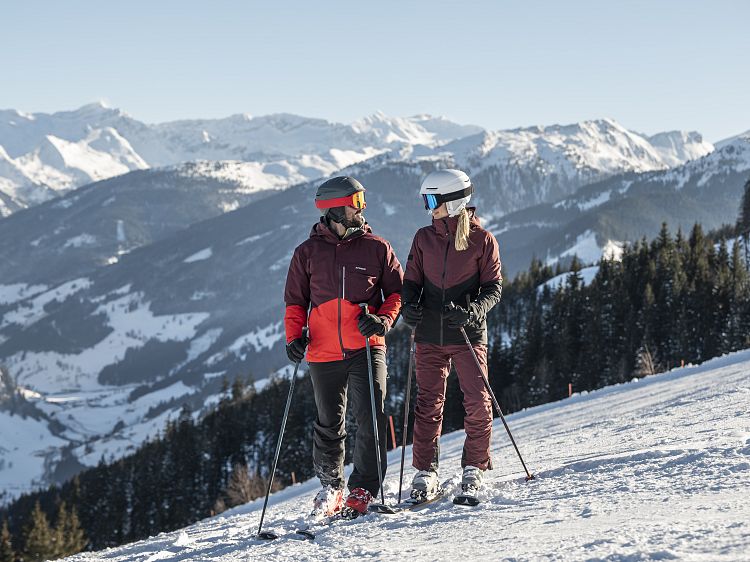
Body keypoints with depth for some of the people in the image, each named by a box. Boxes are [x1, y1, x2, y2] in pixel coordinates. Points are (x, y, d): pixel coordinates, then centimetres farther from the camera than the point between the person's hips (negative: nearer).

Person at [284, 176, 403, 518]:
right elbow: (295, 300, 13)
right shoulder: (308, 252, 6)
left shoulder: (375, 247, 4)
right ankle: (330, 488, 26)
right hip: (324, 352, 1)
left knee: (369, 420, -9)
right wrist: (294, 336, -1)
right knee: (329, 425, 10)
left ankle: (363, 490, 0)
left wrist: (383, 319, -10)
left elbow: (397, 290, 8)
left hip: (367, 348, -1)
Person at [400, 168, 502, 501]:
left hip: (468, 334, -2)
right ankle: (425, 471, 8)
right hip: (430, 335, 3)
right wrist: (408, 305, -10)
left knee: (477, 403, -2)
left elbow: (493, 287, -2)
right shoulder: (424, 238, 8)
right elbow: (412, 280, 11)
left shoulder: (481, 239, -2)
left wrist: (472, 311, -20)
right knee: (428, 403, 1)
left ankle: (474, 467, 13)